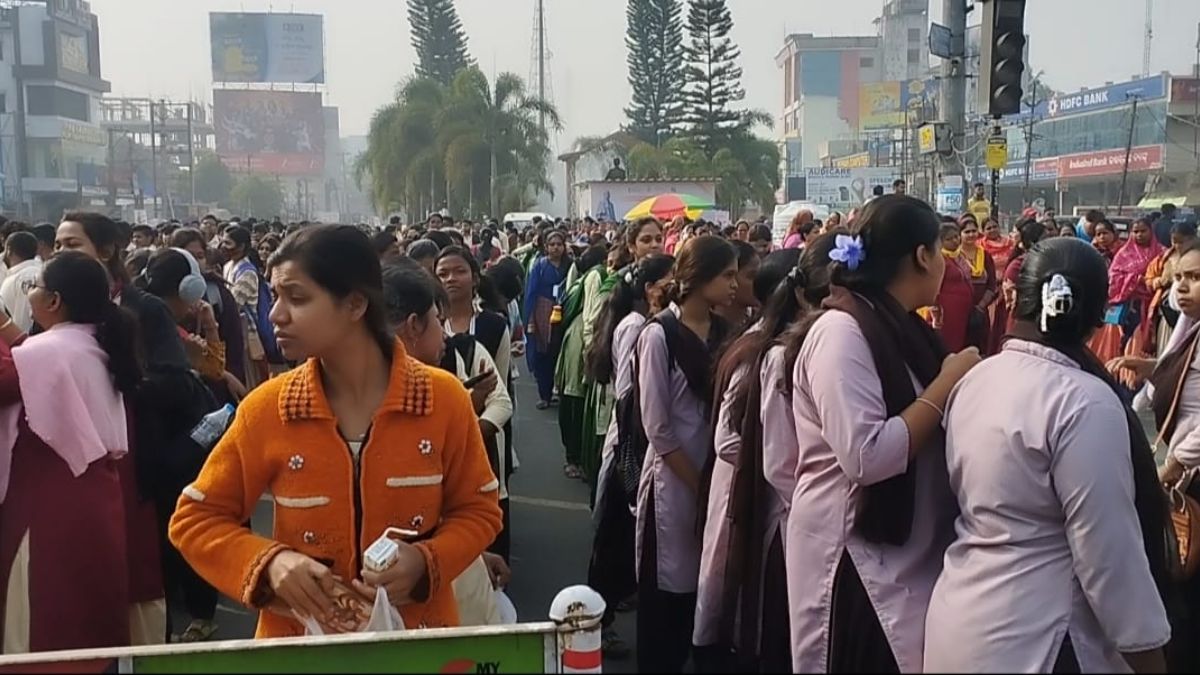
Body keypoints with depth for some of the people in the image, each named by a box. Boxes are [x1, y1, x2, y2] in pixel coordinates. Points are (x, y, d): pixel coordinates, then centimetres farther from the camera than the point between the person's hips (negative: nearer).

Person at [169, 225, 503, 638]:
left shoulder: (444, 399, -12)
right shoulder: (265, 409, -10)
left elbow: (477, 511, -2)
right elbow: (195, 518, -2)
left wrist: (425, 562, -20)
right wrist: (268, 563, -19)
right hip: (303, 640, 1)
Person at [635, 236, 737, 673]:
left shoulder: (724, 333, 4)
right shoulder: (659, 334, -13)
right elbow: (657, 428, -14)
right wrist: (697, 483, -10)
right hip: (674, 480, -5)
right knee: (666, 590, 7)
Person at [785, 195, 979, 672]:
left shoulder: (903, 330, 10)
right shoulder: (842, 330, -18)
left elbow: (931, 437, 13)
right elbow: (866, 456, -28)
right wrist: (947, 385, -19)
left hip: (910, 555, 9)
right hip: (854, 559, -9)